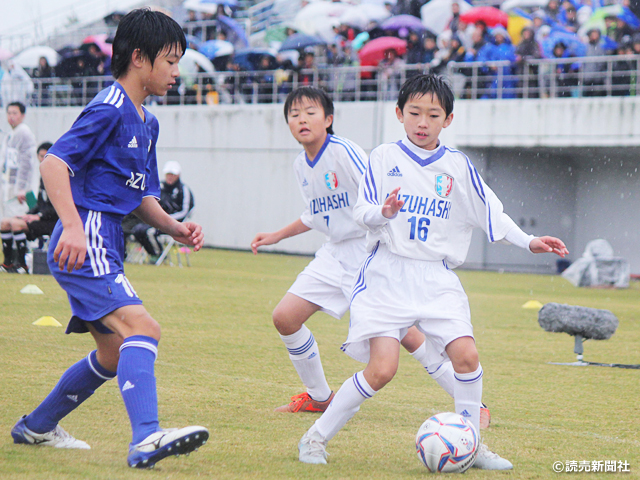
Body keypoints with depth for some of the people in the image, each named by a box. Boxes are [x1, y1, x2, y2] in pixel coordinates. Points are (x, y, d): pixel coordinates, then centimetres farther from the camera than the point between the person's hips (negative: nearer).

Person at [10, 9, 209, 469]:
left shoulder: (146, 122, 19)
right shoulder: (109, 110, -11)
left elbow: (142, 197, 23)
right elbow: (54, 163, -21)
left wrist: (176, 227, 4)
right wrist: (73, 226, -33)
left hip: (104, 248, 11)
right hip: (84, 246, -11)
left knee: (114, 355, 19)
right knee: (141, 328, -25)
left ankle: (37, 427, 34)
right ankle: (146, 439, -38)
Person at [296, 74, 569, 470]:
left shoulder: (459, 167, 7)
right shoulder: (384, 158, 1)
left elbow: (491, 213, 10)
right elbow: (362, 211, -4)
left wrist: (528, 241, 1)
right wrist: (383, 213, -25)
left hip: (437, 279, 3)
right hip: (388, 276, -3)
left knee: (466, 355, -14)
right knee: (382, 368, -14)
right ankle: (317, 437, 2)